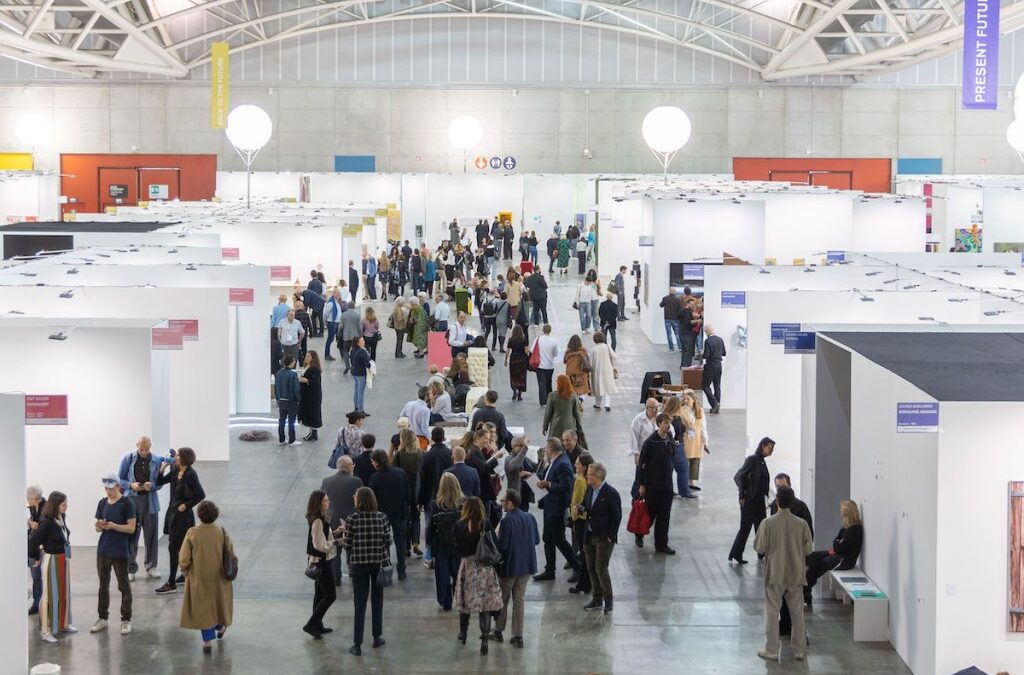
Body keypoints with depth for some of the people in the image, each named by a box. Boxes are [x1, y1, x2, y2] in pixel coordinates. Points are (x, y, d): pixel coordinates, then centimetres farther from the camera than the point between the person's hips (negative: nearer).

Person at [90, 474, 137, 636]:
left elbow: (131, 528, -10)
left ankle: (126, 620, 7)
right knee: (103, 586, 11)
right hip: (103, 551, 5)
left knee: (123, 586, 2)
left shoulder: (126, 504, -7)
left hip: (120, 552, -5)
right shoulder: (102, 503, 9)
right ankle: (102, 618, 20)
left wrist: (113, 526, -21)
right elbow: (98, 528, 14)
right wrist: (100, 525, -9)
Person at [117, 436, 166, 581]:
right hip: (131, 499, -1)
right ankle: (130, 569, 7)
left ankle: (151, 567, 18)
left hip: (150, 501, 1)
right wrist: (131, 485, -15)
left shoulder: (157, 460, 1)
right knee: (131, 536, -1)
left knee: (152, 535, 6)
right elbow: (120, 479, 3)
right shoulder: (128, 459, 0)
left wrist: (152, 485, -17)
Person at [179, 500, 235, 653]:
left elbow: (184, 559, -11)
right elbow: (231, 556, -5)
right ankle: (220, 627, 47)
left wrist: (186, 572, 7)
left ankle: (208, 641, 7)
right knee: (219, 601, 26)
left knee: (202, 607, 9)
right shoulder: (222, 532, -12)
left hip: (199, 579, -2)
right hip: (219, 578, 2)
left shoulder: (192, 533, -16)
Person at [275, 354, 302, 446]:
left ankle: (281, 440, 19)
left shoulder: (278, 373, 1)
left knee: (281, 421, 13)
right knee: (291, 421, 2)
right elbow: (296, 389, -18)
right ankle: (291, 441, 7)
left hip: (281, 401, 6)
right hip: (291, 401, -6)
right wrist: (298, 399, -4)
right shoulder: (293, 374, -19)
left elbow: (275, 387, 9)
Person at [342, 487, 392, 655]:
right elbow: (387, 541, -3)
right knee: (377, 600, 18)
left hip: (358, 564, -2)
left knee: (360, 604, 1)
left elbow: (347, 545, -8)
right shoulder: (382, 518, -5)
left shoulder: (352, 519, -12)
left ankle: (357, 644, 0)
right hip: (379, 563, 2)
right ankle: (377, 637, 27)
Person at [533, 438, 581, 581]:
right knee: (548, 540, 17)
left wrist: (548, 484, -21)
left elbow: (565, 487, -28)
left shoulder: (562, 464, -24)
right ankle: (549, 571, 26)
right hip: (550, 506, 10)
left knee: (559, 540, 0)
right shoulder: (554, 462, 6)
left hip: (558, 508, -10)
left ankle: (578, 568, 12)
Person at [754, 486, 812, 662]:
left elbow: (760, 548, -11)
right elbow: (808, 549, -3)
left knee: (772, 612, 8)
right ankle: (799, 650, 19)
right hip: (795, 575, 2)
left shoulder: (768, 523, -15)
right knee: (797, 611, 14)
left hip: (774, 574, -2)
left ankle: (772, 650, 11)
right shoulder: (801, 524, -9)